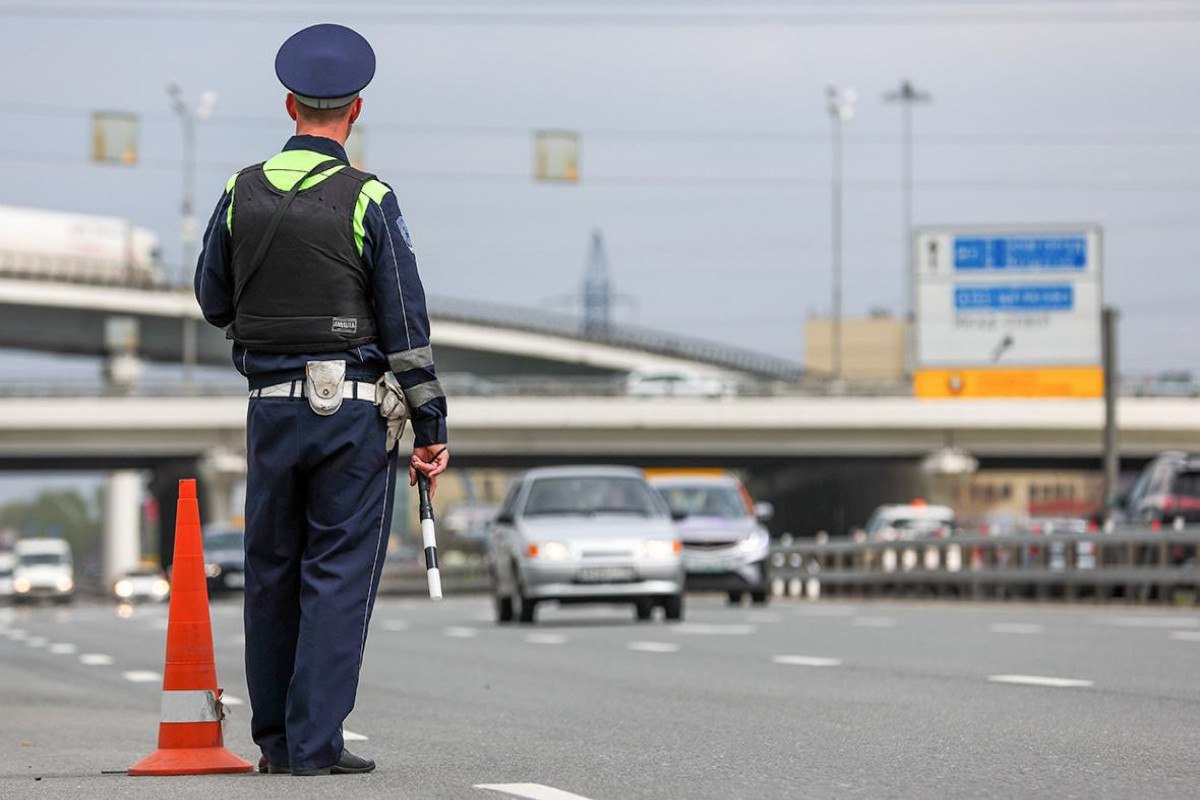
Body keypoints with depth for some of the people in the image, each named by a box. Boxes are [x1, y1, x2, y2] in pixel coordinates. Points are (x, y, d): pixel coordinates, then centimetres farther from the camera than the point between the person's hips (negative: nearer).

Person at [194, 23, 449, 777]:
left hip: (272, 404, 4)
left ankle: (276, 738, 18)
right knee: (339, 574, -1)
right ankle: (315, 742, -4)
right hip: (354, 407, -4)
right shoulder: (368, 200, -8)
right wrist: (432, 427, -4)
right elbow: (406, 324, -9)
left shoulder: (242, 193, 3)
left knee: (273, 573, 13)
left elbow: (215, 303, 13)